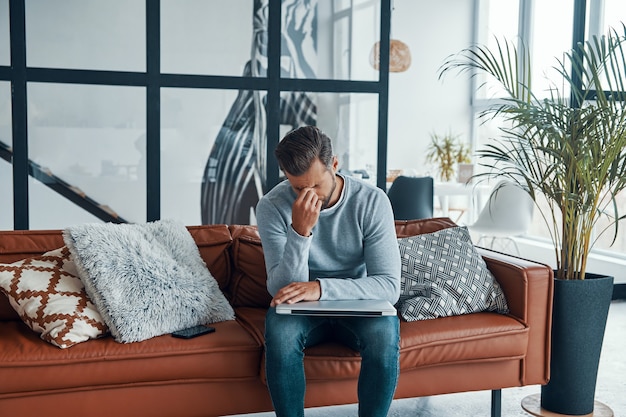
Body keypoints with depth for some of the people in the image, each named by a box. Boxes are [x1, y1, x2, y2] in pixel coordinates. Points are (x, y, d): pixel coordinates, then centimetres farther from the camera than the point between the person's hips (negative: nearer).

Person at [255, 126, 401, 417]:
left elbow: (389, 286, -22)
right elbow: (283, 290, -20)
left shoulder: (372, 201, -16)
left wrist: (322, 287, -36)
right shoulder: (272, 206, -15)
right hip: (302, 309, 0)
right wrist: (300, 231, -35)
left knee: (385, 333, -32)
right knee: (279, 329, -32)